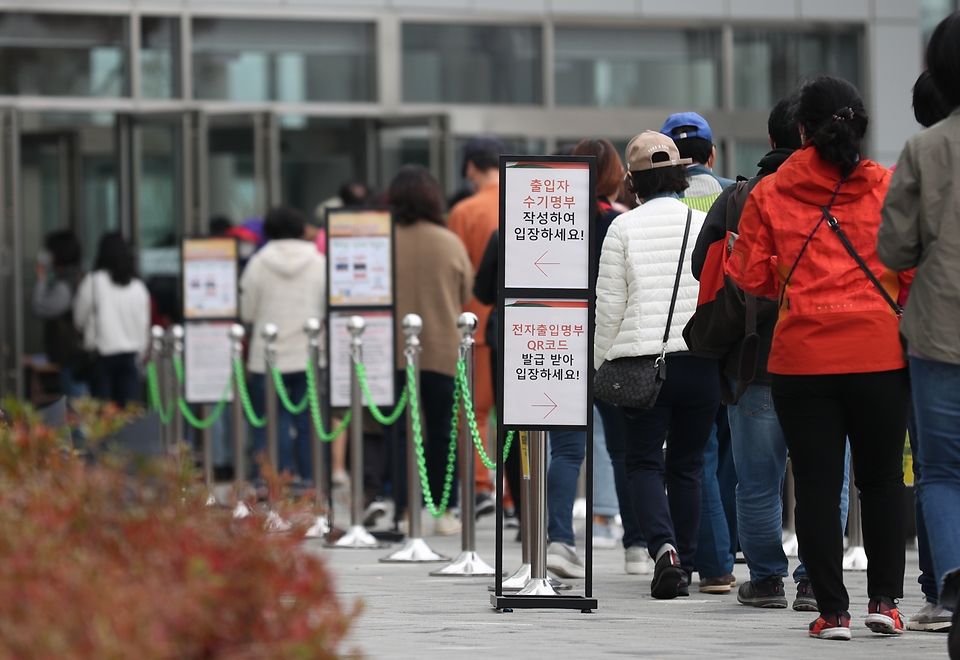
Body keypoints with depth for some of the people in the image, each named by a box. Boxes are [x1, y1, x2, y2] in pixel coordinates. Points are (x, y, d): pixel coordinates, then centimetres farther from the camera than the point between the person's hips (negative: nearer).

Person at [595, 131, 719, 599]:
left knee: (644, 463, 4)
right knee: (686, 465, 12)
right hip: (700, 361, 2)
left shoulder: (624, 228, -3)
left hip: (641, 359, -2)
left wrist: (601, 365, 9)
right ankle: (683, 567, 12)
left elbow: (609, 305, -2)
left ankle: (664, 547, -19)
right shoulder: (706, 225, 2)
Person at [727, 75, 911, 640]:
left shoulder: (769, 194, 0)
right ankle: (885, 600, 9)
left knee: (817, 485, 5)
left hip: (801, 356, 0)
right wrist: (911, 325, 14)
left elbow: (750, 275, 1)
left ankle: (833, 611, 3)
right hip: (880, 355, 0)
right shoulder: (888, 188, -1)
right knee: (882, 480, 14)